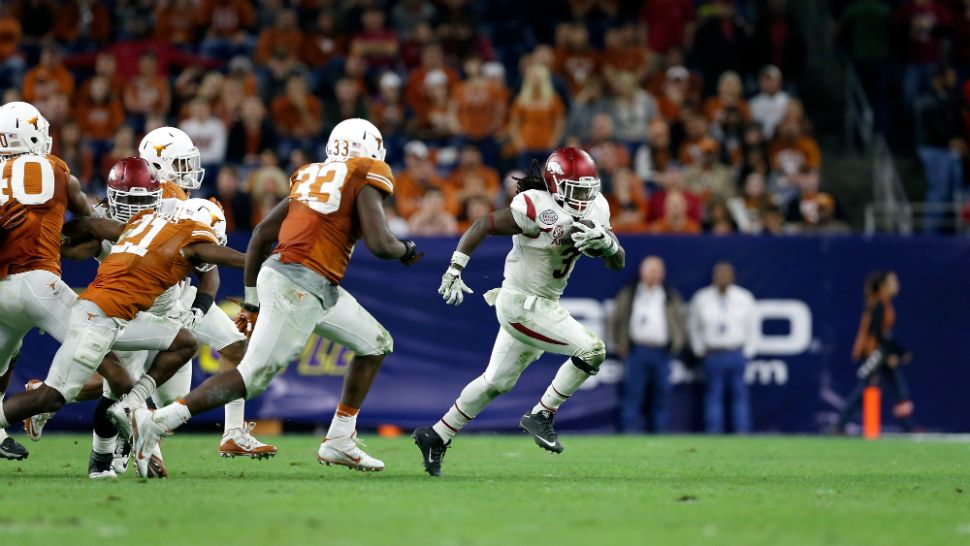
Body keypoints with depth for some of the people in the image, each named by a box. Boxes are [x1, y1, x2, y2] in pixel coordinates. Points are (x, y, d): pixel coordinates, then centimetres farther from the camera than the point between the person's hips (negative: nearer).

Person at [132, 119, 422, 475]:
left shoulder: (311, 179, 19)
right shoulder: (365, 180, -2)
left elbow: (261, 235, 18)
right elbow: (380, 244, -13)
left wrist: (252, 302, 23)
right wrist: (405, 251, 11)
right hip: (300, 286, -9)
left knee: (376, 344, 20)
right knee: (254, 377, -11)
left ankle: (339, 441, 21)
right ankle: (157, 423, -14)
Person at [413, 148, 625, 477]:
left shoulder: (594, 209, 1)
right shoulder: (538, 209, -22)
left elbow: (618, 262, 1)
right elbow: (483, 226, -19)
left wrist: (605, 243, -21)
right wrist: (455, 270, -20)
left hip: (542, 304, 9)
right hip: (522, 305, -9)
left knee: (497, 382, 17)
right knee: (591, 350, -16)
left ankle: (436, 437, 28)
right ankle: (541, 416, -3)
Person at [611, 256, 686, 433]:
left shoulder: (671, 296, 11)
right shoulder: (629, 294, 8)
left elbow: (682, 318, 15)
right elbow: (616, 319, 11)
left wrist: (677, 343, 6)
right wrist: (619, 344, 5)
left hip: (662, 352, 1)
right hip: (637, 351, -1)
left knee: (661, 397, 4)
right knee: (632, 394, -6)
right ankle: (630, 435, -7)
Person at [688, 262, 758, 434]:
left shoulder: (744, 298, 5)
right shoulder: (701, 298, 3)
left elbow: (752, 325, 11)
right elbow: (693, 324, 14)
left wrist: (748, 351, 5)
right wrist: (700, 350, 9)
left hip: (737, 354, 0)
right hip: (713, 354, 0)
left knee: (740, 394, 0)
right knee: (713, 395, 0)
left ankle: (742, 432, 2)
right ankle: (713, 432, 3)